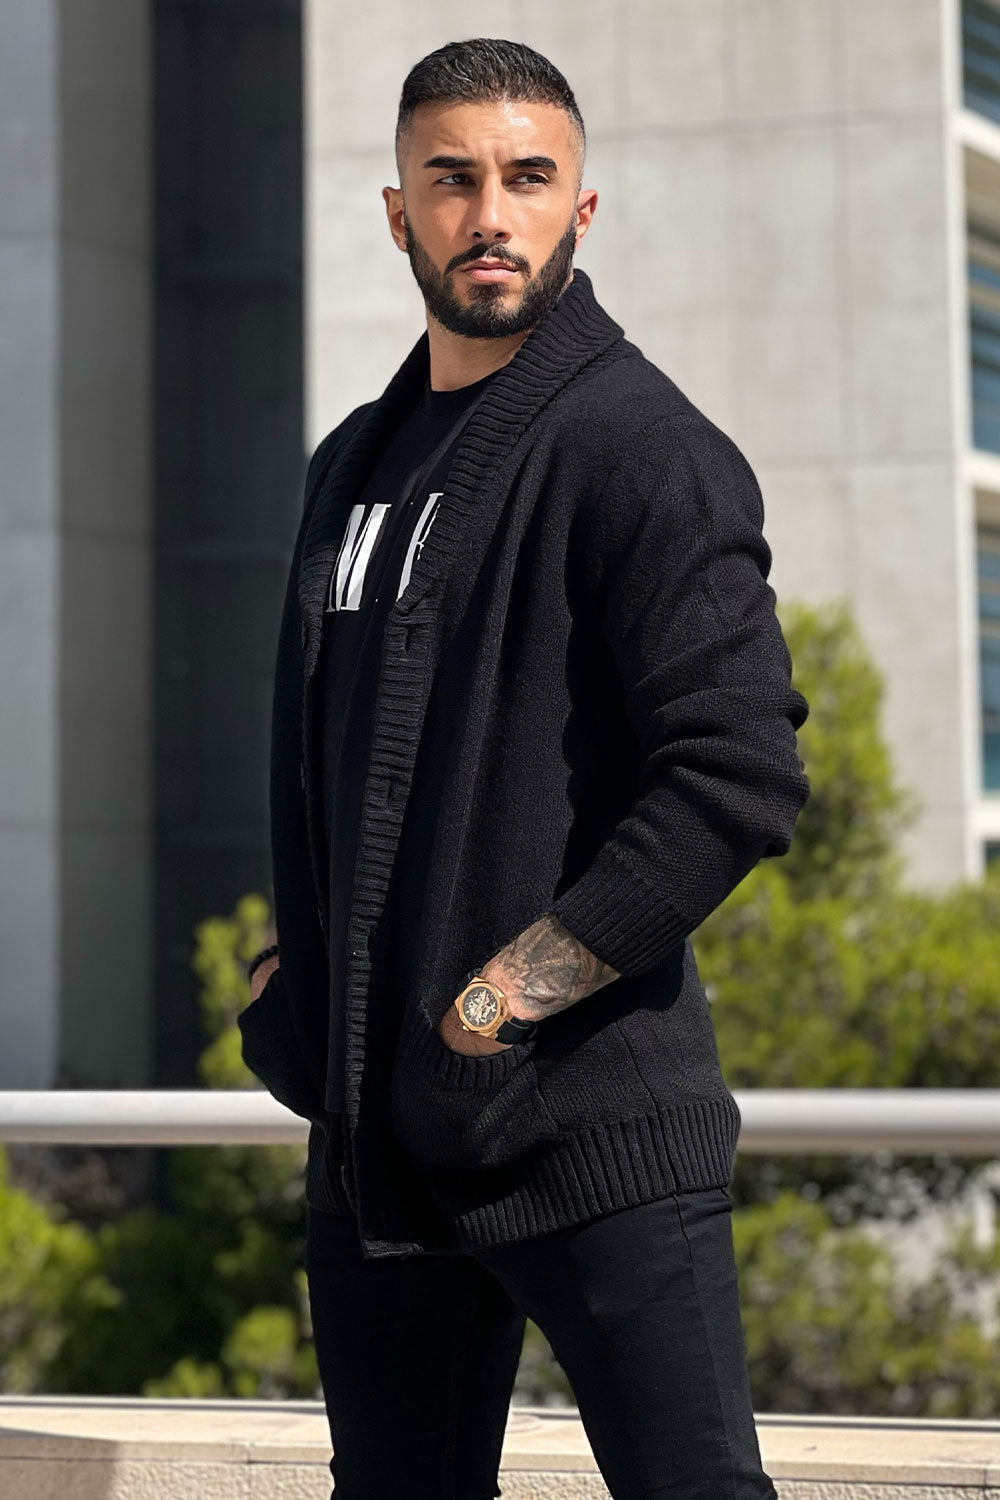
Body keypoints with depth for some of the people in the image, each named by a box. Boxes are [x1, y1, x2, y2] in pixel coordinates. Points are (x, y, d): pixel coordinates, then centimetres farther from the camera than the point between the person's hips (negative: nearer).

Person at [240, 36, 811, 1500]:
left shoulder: (640, 445, -7)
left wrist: (497, 1000, -17)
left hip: (593, 1119, -7)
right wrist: (299, 979, 11)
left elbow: (740, 776, -18)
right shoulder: (356, 465, 16)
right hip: (375, 1134, 7)